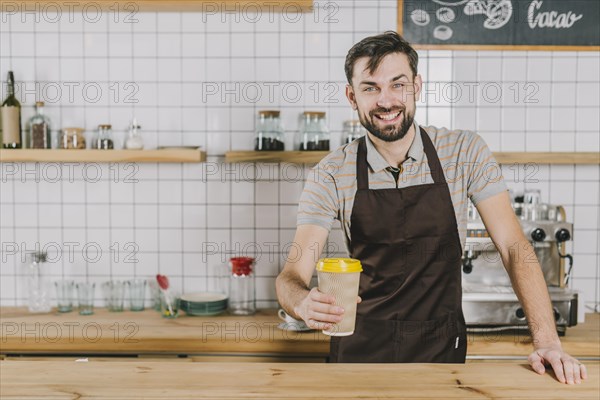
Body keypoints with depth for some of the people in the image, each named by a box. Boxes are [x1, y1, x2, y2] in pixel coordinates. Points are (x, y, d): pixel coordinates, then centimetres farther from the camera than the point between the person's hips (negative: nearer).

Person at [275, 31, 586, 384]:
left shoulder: (465, 153, -6)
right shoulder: (332, 175, -8)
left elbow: (514, 247, -7)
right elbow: (293, 275, -12)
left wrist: (547, 342, -16)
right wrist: (303, 304, -35)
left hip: (442, 350, -1)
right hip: (360, 350, 1)